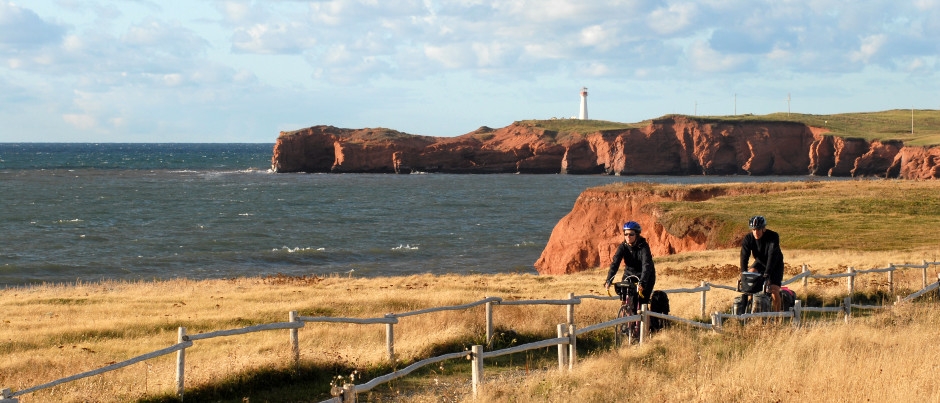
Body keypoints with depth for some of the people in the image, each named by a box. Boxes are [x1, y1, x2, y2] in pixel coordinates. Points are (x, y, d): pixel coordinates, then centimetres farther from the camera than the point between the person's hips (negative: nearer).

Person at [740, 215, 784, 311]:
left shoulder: (773, 237, -29)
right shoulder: (748, 239, -20)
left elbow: (772, 255, -39)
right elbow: (744, 256, -28)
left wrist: (767, 273, -50)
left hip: (775, 265, -3)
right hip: (760, 262, 3)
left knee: (774, 291, -16)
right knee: (751, 273, -30)